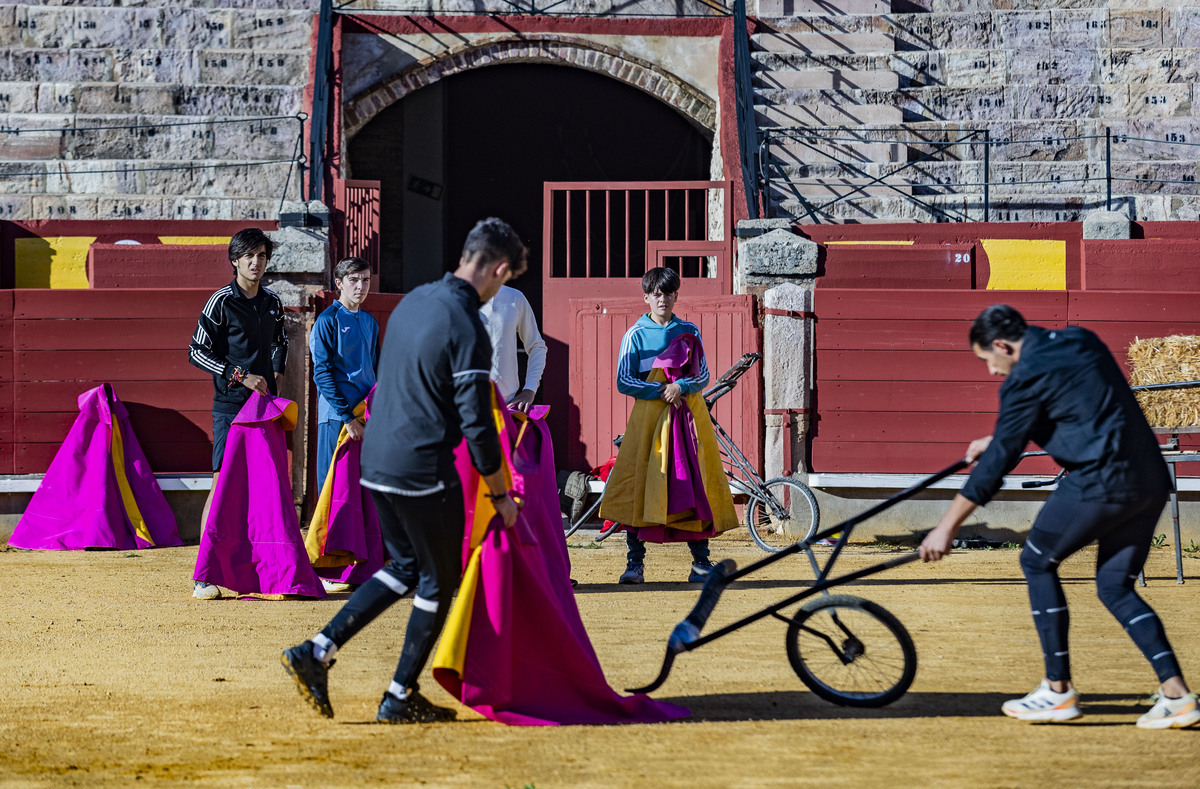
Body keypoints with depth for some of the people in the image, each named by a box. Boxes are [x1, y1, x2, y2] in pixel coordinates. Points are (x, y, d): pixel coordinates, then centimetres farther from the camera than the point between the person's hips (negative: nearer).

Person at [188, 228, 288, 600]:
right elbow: (197, 352, -8)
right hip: (231, 403, -6)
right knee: (223, 482, -11)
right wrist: (240, 375, -13)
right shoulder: (222, 302, -6)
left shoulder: (272, 301, 12)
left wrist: (277, 371, 12)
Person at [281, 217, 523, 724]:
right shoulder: (467, 330, -17)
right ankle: (401, 697, 13)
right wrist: (500, 494, -7)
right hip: (424, 471, -8)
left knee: (405, 568, 20)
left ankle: (316, 653, 10)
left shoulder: (412, 302, 9)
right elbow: (476, 425, -17)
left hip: (376, 461, 8)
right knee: (439, 581, 8)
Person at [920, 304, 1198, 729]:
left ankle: (1059, 690, 8)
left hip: (1100, 483, -8)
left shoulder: (1027, 377, -7)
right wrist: (997, 440, 40)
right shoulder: (1081, 341, 18)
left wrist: (946, 527, 1)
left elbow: (999, 460, -6)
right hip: (1151, 483, 8)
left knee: (1037, 562, 10)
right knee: (1115, 587, 16)